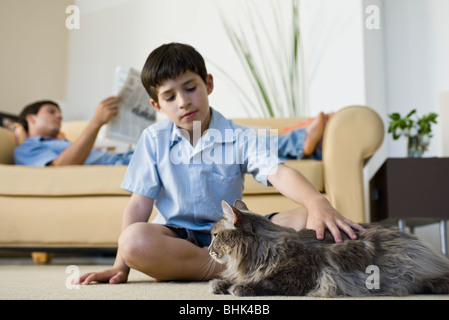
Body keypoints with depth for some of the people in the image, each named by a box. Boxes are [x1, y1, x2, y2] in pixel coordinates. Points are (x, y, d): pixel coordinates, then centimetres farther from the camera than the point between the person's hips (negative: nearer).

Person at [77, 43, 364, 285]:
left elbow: (278, 173, -17)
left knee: (303, 220, -23)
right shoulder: (154, 139, 3)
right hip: (177, 237, 0)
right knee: (133, 239, -35)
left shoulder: (237, 137, 0)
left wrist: (318, 203, -38)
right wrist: (120, 267, -7)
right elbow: (140, 203, 0)